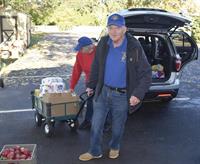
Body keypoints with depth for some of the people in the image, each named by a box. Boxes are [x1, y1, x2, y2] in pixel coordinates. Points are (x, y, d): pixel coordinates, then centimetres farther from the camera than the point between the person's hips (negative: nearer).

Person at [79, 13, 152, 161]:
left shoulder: (134, 47, -17)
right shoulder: (103, 44, -5)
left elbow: (146, 73, -13)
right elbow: (96, 67, 9)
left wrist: (138, 94, -22)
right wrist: (91, 85, 15)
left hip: (122, 95, -3)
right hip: (103, 91, 3)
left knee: (118, 127, 17)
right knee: (96, 125, 11)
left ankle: (114, 147, 44)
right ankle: (95, 151, 31)